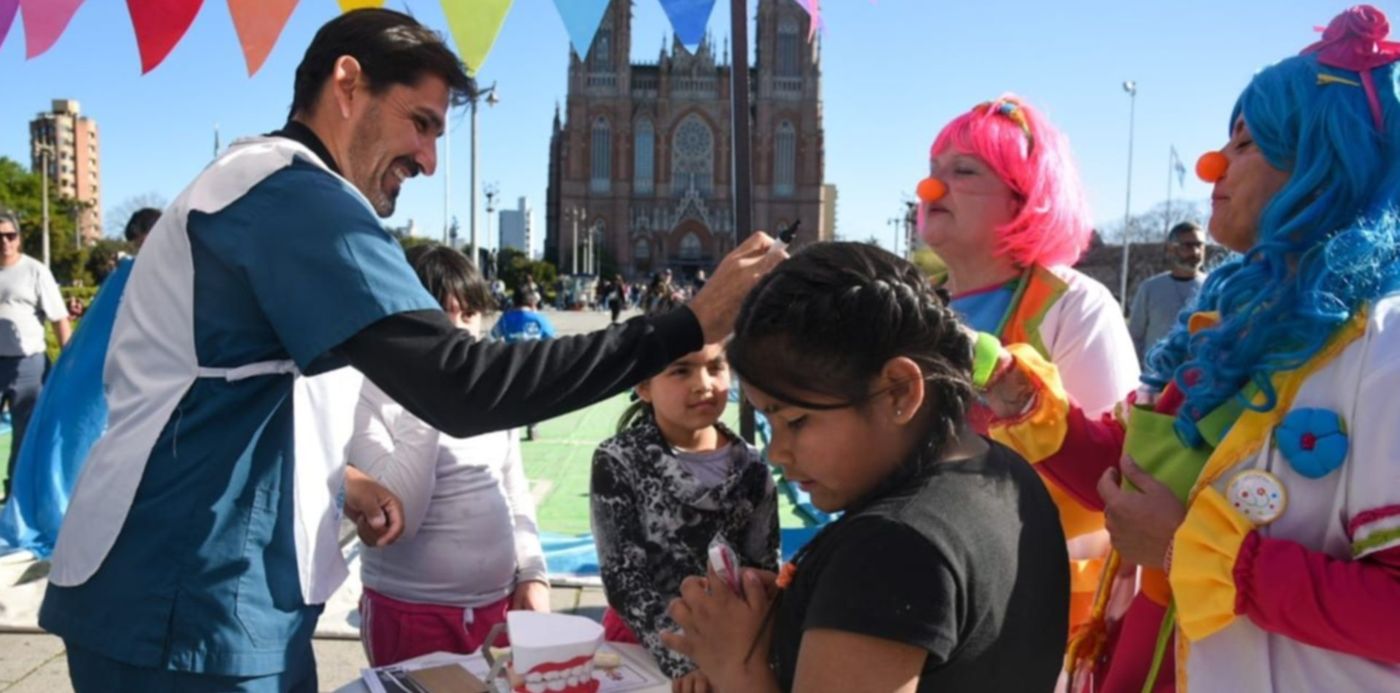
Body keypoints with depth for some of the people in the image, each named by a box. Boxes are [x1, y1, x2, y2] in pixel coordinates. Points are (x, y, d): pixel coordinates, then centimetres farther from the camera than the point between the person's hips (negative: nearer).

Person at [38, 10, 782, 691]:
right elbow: (461, 385, -28)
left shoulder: (248, 191, 15)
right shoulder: (293, 191, -17)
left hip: (183, 595, 10)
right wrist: (690, 325, -25)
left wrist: (331, 480, 7)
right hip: (191, 613, -10)